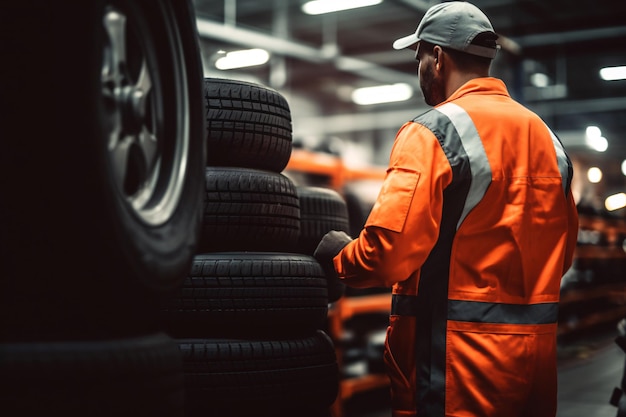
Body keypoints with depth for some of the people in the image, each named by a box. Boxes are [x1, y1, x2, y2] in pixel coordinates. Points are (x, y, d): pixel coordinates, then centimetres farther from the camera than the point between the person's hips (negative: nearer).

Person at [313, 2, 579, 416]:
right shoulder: (547, 137, 10)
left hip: (457, 351, -7)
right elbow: (564, 248, 15)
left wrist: (338, 259, -1)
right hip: (537, 348, 7)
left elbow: (388, 250, -20)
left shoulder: (433, 132, -12)